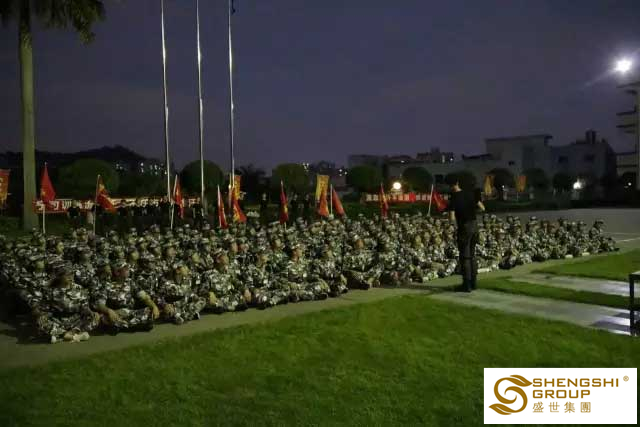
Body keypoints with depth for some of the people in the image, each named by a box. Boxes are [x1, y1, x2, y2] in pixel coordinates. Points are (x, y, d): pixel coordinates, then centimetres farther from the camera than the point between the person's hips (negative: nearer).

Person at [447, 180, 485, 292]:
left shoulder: (454, 198, -12)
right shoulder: (470, 193, 3)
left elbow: (452, 218, -17)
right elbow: (482, 208, 9)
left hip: (464, 227, -6)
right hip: (474, 225, 6)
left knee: (465, 256, 1)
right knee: (472, 254, 16)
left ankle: (467, 285, 2)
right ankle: (473, 282, 21)